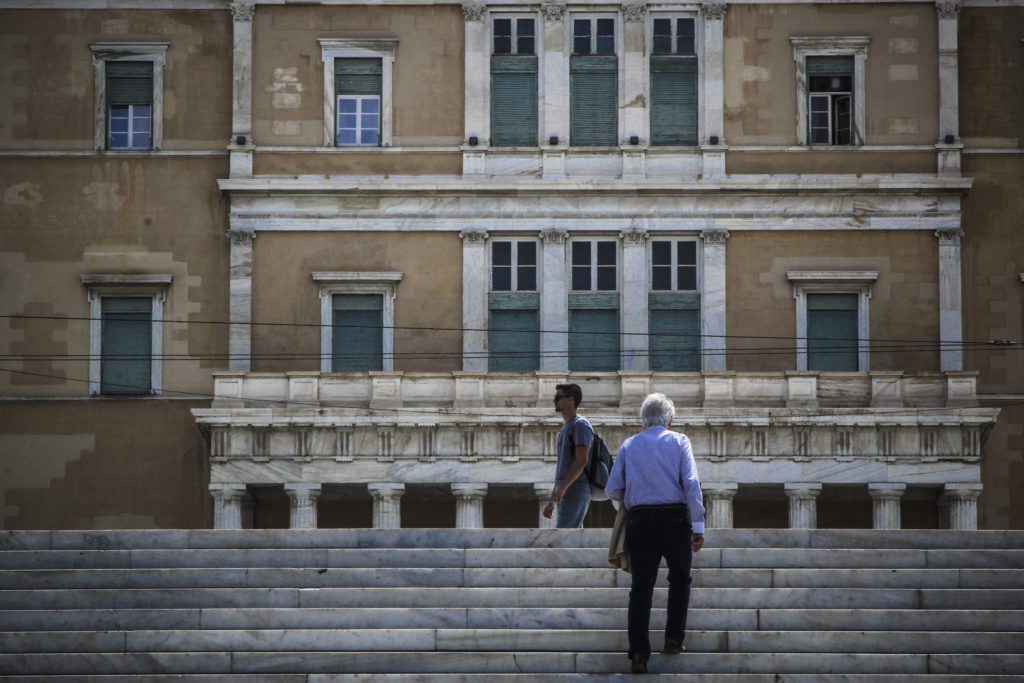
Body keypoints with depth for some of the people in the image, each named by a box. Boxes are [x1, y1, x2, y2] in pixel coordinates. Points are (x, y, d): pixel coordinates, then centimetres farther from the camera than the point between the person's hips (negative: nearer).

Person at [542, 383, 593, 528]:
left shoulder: (580, 425, -7)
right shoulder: (566, 427, 23)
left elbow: (582, 461, -18)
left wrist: (562, 487, -26)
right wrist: (552, 501, 22)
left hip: (575, 491, -10)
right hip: (566, 493, 10)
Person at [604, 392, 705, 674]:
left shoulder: (629, 445, 11)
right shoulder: (679, 441, 5)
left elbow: (612, 489, 8)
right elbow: (692, 483, -6)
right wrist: (698, 526, -6)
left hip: (640, 519, 1)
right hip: (675, 516, -1)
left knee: (641, 587, 2)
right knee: (680, 579, 19)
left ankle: (639, 653, -6)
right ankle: (673, 639, 13)